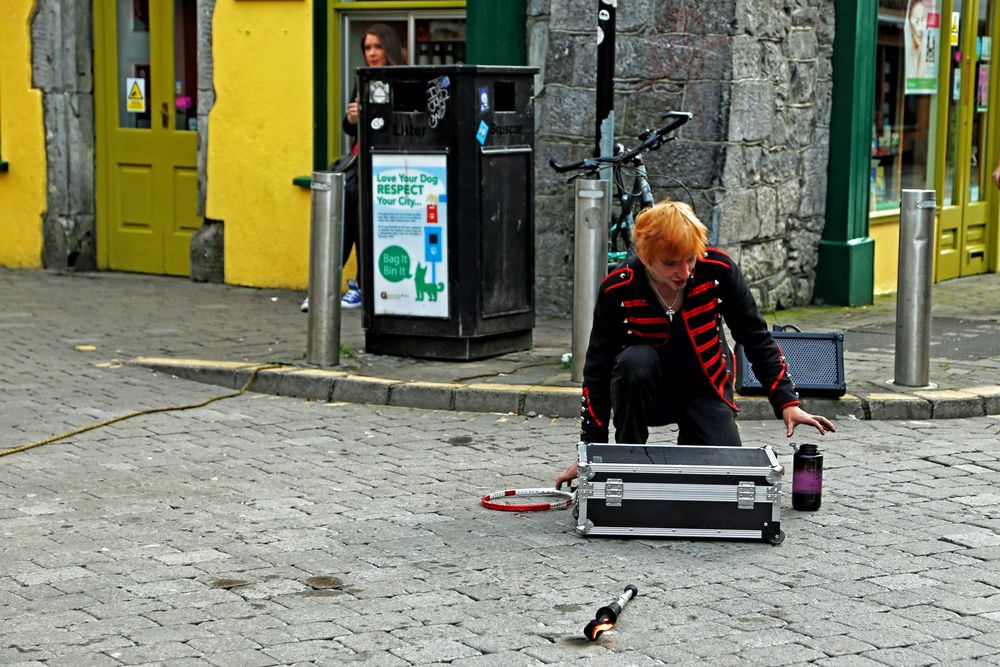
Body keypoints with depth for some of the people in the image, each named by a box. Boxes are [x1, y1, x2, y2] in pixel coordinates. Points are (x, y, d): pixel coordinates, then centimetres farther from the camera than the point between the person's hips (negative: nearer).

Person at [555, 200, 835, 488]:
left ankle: (689, 447, 15)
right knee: (635, 361, -36)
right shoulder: (616, 291, -21)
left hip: (705, 389, 1)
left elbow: (756, 338, -7)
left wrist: (787, 403, -16)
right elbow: (598, 370, -14)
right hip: (647, 394, -1)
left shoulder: (718, 270, -18)